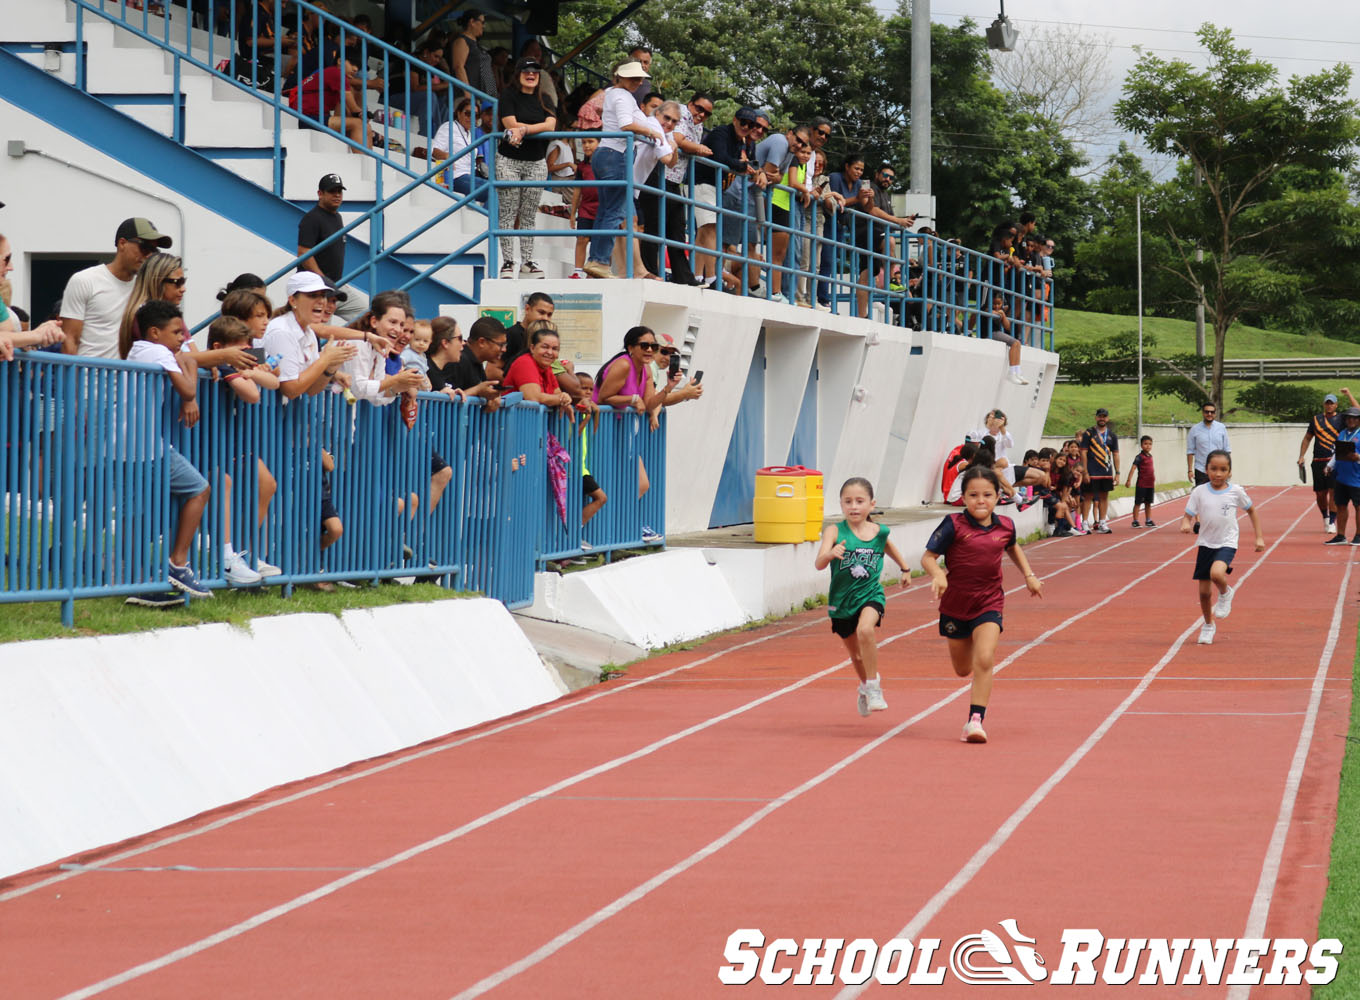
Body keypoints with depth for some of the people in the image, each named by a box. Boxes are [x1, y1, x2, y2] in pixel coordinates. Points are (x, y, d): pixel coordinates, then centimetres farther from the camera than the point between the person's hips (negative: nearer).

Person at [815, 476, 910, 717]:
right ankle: (866, 684, 50)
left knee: (865, 630, -32)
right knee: (857, 656, 17)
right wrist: (831, 553, -47)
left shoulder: (880, 533, -5)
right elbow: (819, 564, -26)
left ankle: (873, 687, -17)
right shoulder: (835, 531, -13)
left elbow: (890, 549, 20)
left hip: (871, 595, -1)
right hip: (842, 599, 1)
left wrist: (906, 570, 34)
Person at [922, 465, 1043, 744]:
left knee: (984, 661, -20)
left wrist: (1029, 575, 16)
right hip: (955, 605, 0)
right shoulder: (954, 525, -14)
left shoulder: (1005, 526, -2)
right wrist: (937, 575, -32)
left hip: (989, 604, 0)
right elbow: (928, 556, -12)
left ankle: (975, 720, -16)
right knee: (963, 669, 15)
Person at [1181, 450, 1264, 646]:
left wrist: (1259, 537, 10)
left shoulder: (1236, 492, -4)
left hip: (1227, 543, -2)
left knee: (1216, 573, -32)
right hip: (1206, 544, 2)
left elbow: (1251, 511, 12)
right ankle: (1208, 626, 29)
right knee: (1204, 591, 5)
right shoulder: (1199, 492, -4)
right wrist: (1186, 525, -26)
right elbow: (1188, 516, -2)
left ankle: (1225, 593, 3)